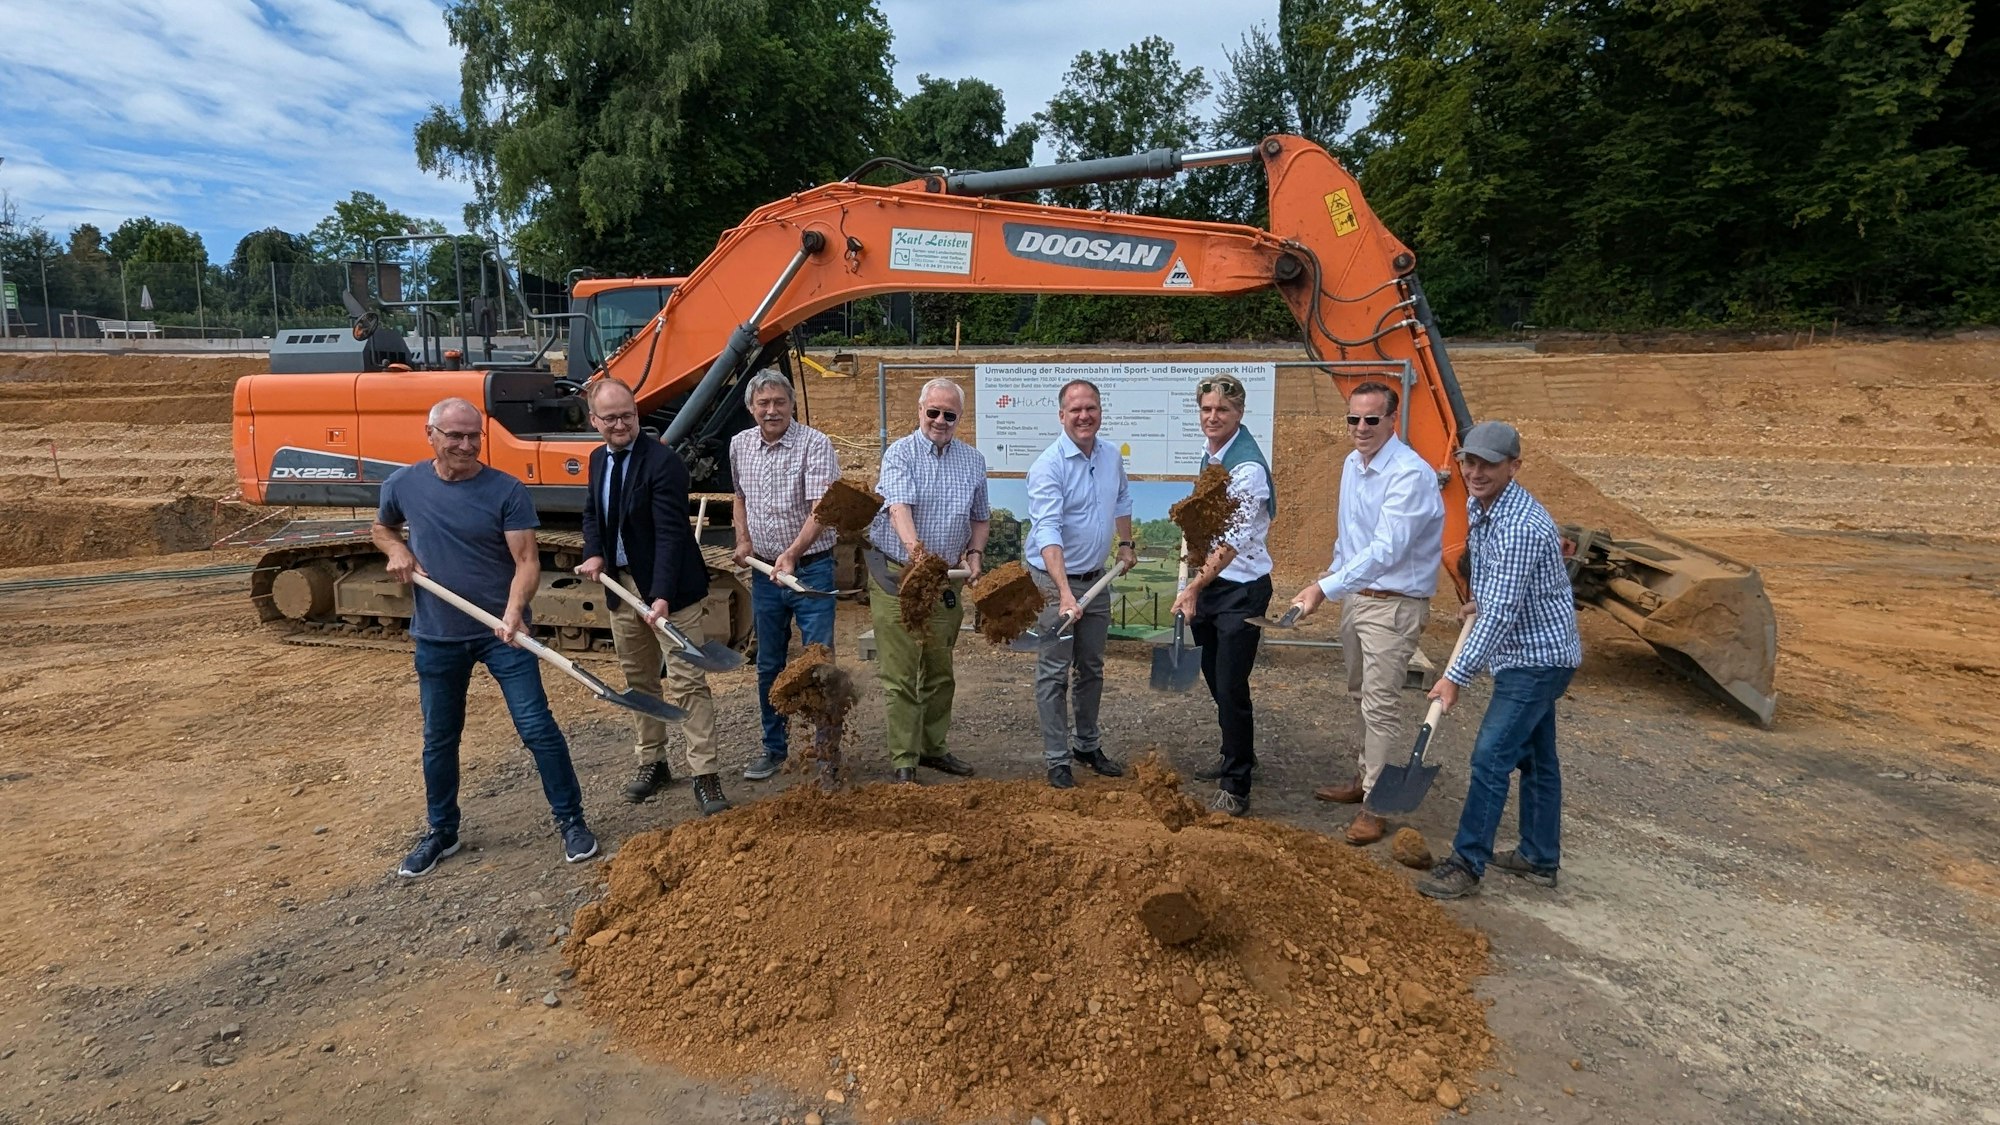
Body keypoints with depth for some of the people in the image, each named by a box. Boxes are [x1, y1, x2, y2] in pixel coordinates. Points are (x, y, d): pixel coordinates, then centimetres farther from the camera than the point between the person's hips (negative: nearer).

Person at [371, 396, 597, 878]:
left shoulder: (506, 491, -11)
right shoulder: (403, 485, 0)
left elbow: (527, 561, -15)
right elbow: (381, 528, 20)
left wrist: (513, 613, -32)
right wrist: (396, 550, -3)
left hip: (502, 633, -3)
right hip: (436, 637, 3)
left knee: (537, 728, -3)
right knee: (439, 738, 15)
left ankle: (571, 820, 12)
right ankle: (441, 832, 34)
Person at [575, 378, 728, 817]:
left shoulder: (663, 461, -18)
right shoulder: (598, 459, 7)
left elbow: (671, 533, -24)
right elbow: (592, 512, 21)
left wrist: (661, 596, -31)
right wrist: (594, 554, 1)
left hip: (667, 588, -7)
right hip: (622, 584, 7)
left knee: (688, 682, -5)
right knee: (639, 680, 17)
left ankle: (704, 775, 1)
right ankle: (651, 761, 31)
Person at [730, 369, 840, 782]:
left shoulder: (815, 445, -14)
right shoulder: (740, 445, 5)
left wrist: (793, 553, -36)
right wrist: (743, 539, 7)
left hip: (810, 569, -5)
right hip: (765, 571, 6)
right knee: (769, 665, 13)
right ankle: (775, 748, 27)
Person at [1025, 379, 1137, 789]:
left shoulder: (1112, 456, 2)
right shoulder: (1048, 466, -20)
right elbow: (1047, 533, -30)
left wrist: (1126, 544, 19)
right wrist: (1065, 593, -39)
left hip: (1097, 579, 7)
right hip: (1055, 581, -7)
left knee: (1091, 669, 17)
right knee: (1055, 674, 0)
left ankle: (1088, 745, 33)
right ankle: (1057, 760, 10)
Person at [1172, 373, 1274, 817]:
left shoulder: (1247, 468, -21)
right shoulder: (1211, 455, 8)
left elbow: (1234, 541, -24)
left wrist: (1194, 588, -24)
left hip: (1241, 589, -9)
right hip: (1208, 583, 9)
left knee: (1231, 687, -5)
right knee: (1214, 679, 18)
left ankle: (1236, 787, 7)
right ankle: (1238, 757, 38)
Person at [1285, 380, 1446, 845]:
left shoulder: (1411, 474, -23)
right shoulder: (1352, 465, 5)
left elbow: (1386, 550, -33)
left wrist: (1325, 588, -38)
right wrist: (1334, 573, 20)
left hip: (1394, 603, -9)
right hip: (1355, 595, 9)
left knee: (1381, 705, -4)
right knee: (1363, 696, 20)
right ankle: (1365, 778, 35)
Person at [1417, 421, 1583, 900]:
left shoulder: (1521, 527, -27)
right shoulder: (1477, 506, 3)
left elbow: (1501, 614, -28)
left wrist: (1456, 675, -26)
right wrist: (1478, 599, 12)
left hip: (1537, 658, -10)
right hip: (1528, 654, 10)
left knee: (1490, 759, -9)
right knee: (1535, 757, 17)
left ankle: (1467, 864, -1)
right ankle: (1540, 858, 29)